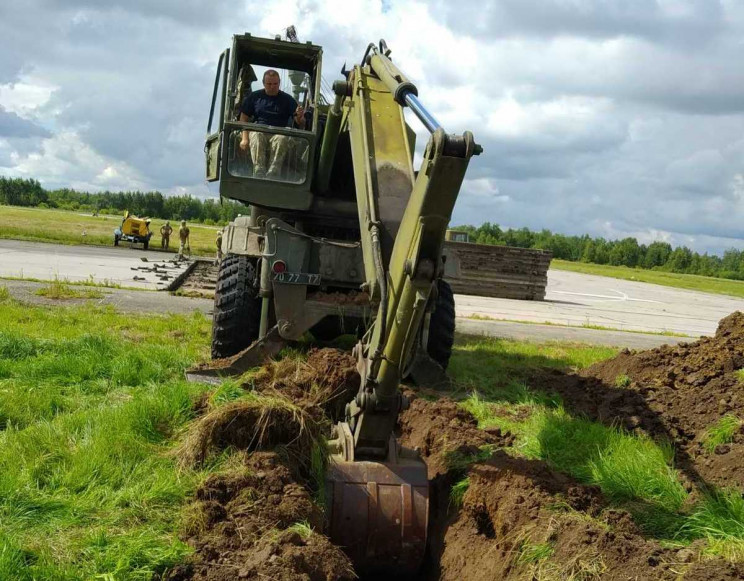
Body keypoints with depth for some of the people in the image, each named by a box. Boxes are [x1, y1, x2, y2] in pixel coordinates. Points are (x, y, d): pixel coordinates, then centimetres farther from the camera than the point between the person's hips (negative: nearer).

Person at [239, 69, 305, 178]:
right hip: (257, 131, 1)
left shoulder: (287, 99, 13)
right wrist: (244, 138, -7)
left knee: (282, 139, -37)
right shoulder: (254, 97, 15)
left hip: (278, 133, 0)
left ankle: (272, 175, -47)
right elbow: (244, 118, 11)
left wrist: (300, 118, -20)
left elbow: (300, 124, 7)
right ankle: (259, 174, -48)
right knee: (257, 137, -36)